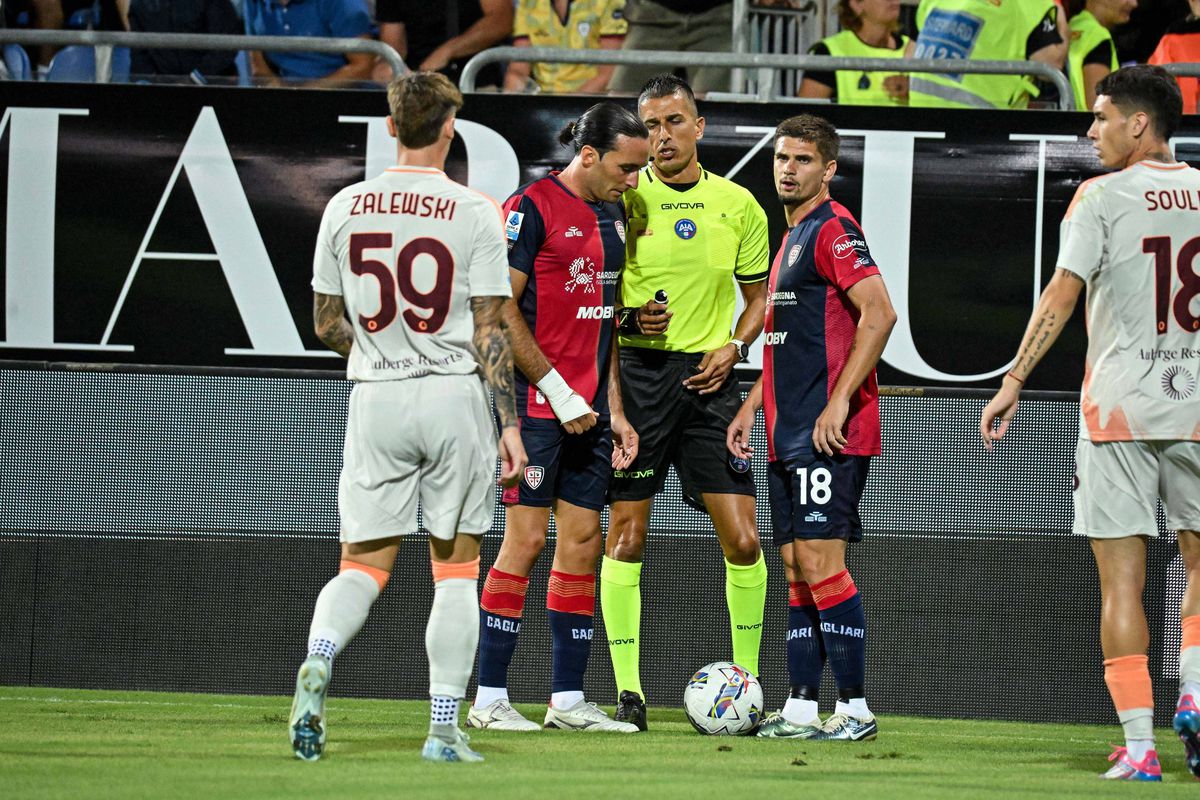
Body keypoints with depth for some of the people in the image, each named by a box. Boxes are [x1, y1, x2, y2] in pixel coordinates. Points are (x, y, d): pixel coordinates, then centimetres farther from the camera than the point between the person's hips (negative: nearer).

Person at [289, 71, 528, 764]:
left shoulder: (346, 208, 2)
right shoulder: (475, 213, -7)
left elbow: (327, 323, 9)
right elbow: (490, 332, -8)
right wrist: (509, 424, -3)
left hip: (376, 397, 2)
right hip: (454, 396, -2)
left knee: (364, 565, 7)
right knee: (456, 568, 8)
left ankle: (319, 659, -23)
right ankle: (445, 727, 4)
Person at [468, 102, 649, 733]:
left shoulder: (612, 218, 15)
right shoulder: (533, 207, -10)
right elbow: (501, 309, -14)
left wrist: (614, 410, 15)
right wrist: (559, 392, -15)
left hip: (589, 410, 8)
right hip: (537, 403, -8)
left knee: (582, 541, 6)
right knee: (526, 538, -9)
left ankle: (567, 699, 10)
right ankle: (489, 698, -5)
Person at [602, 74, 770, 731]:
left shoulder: (738, 204, 8)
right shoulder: (622, 200, 0)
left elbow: (759, 294, 18)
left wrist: (734, 346, 0)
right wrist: (627, 319, -14)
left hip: (708, 379, 2)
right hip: (636, 373, -2)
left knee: (742, 539, -3)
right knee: (625, 534, -4)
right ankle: (627, 689, 4)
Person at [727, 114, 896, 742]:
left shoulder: (832, 229, -10)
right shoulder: (791, 239, 20)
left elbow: (879, 314, -21)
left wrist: (839, 402, -23)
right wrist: (751, 406, 24)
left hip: (829, 432, -10)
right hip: (789, 432, 10)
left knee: (821, 562, -11)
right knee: (797, 568, 9)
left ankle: (855, 707, -9)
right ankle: (800, 709, 11)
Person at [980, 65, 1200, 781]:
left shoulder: (1102, 197, -5)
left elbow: (1061, 296, -10)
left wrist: (1013, 385, -7)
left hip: (1119, 407, -3)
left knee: (1121, 581, 0)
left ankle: (1139, 747, -5)